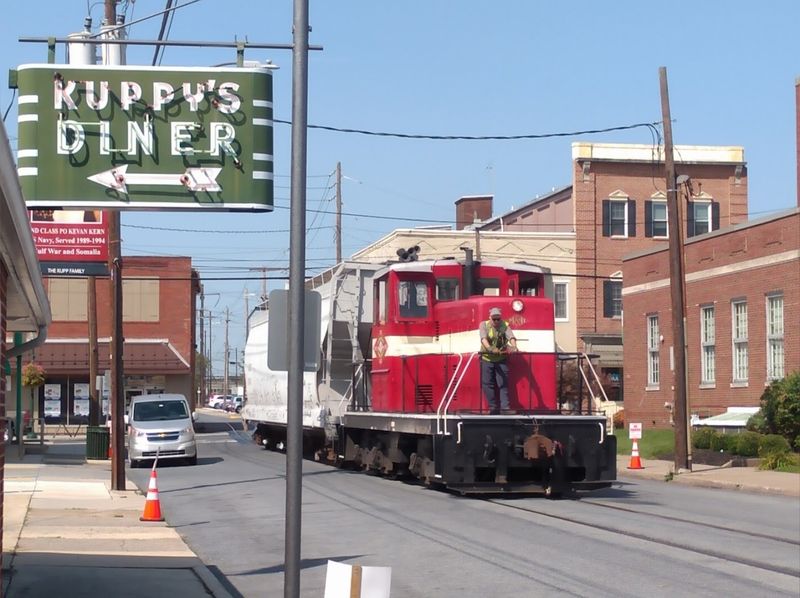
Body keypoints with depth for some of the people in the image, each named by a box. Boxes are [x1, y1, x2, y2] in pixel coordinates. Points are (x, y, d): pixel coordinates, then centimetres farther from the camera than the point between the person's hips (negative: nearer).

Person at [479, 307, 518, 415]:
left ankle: (505, 407, -5)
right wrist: (489, 348, -44)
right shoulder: (484, 325, -6)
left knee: (503, 384, -5)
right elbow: (483, 338, -24)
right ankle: (493, 408, 8)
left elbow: (511, 336, -21)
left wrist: (513, 346, -43)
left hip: (501, 359, 0)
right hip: (487, 359, 0)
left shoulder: (505, 325, -4)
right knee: (487, 383, 0)